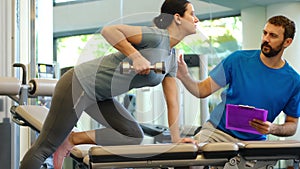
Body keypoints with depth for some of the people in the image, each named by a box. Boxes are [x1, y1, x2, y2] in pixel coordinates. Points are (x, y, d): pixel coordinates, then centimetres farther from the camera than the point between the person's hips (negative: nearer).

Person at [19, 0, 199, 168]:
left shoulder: (172, 58, 9)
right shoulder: (156, 36, -17)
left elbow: (172, 101, 11)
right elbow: (108, 30, -24)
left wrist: (176, 139, 6)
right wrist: (136, 57, -30)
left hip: (99, 96, 9)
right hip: (80, 83, -9)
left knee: (134, 136, 0)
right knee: (44, 148, -2)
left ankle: (72, 140, 3)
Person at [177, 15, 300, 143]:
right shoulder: (238, 59, -3)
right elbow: (203, 90, -2)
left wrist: (273, 129, -14)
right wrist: (184, 76, -21)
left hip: (253, 141, 1)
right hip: (216, 132, -1)